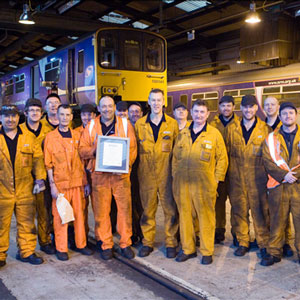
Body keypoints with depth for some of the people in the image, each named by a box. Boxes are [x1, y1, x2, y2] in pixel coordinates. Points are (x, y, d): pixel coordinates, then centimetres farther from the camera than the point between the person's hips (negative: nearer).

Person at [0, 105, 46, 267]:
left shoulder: (29, 138, 7)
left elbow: (38, 160, 6)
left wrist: (40, 179, -4)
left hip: (25, 189, 1)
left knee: (27, 222, 8)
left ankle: (27, 251, 21)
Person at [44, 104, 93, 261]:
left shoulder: (77, 135, 8)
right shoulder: (50, 136, -1)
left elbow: (83, 160, 11)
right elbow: (48, 163, -2)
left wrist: (86, 182, 7)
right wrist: (52, 185, -9)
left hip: (77, 182, 3)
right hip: (60, 183, -3)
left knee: (79, 214, 9)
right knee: (60, 216, 3)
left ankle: (81, 244, 23)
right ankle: (61, 248, 14)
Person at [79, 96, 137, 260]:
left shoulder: (125, 124, 7)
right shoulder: (91, 126, 10)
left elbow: (132, 148, 3)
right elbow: (82, 149, 9)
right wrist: (94, 151, -12)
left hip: (121, 174, 0)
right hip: (99, 174, 1)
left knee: (125, 208, 1)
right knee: (101, 211, 3)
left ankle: (125, 243, 15)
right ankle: (105, 245, 16)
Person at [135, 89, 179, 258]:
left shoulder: (172, 124, 4)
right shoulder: (139, 124, 7)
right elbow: (135, 148, 10)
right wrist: (135, 168, 3)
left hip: (167, 174, -1)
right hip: (146, 174, 1)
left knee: (170, 209, 3)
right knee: (147, 209, 9)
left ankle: (171, 243, 17)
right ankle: (147, 242, 22)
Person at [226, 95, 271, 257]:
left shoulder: (265, 129, 5)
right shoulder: (231, 129, 9)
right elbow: (225, 153, 12)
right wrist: (224, 175, 7)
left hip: (258, 178, -2)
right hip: (236, 178, 2)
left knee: (260, 210, 0)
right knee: (239, 210, 8)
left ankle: (264, 243, 15)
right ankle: (242, 242, 22)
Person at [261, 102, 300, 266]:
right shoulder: (271, 138, 10)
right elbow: (267, 161, 1)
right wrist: (283, 175, -11)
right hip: (278, 186, 1)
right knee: (277, 220, 6)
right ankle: (274, 252, 18)